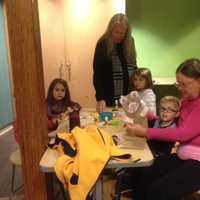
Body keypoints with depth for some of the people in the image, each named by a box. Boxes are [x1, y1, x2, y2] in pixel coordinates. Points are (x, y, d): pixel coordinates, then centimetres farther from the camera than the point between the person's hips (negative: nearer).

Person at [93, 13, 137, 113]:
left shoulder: (129, 42, 3)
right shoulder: (102, 44, -11)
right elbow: (97, 73, -14)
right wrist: (100, 98, -22)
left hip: (129, 95, 4)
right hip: (110, 96, -4)